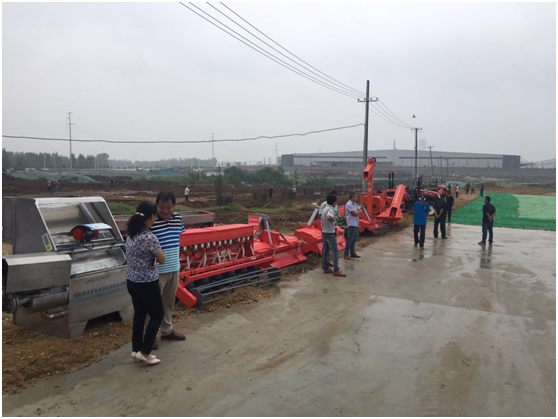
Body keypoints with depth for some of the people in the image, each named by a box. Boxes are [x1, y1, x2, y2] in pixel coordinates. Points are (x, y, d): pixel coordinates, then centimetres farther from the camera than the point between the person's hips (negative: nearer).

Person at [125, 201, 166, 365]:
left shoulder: (131, 234, 2)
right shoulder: (149, 237, -24)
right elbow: (162, 260, -12)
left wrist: (150, 263, -5)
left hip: (131, 281, 8)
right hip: (147, 283, -8)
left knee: (139, 314, 19)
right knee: (157, 314, 9)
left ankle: (136, 349, 28)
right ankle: (144, 352, 11)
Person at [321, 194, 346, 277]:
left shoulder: (325, 208, 11)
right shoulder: (330, 209, -19)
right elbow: (329, 217, -39)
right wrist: (333, 219, -20)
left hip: (324, 232, 9)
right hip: (330, 233, -9)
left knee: (326, 250, 13)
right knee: (335, 251, -5)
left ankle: (326, 268, 18)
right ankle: (336, 270, -6)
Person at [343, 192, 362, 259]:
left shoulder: (354, 204, 16)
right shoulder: (349, 204, -14)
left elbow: (361, 211, 12)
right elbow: (355, 213, -19)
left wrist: (357, 212, -8)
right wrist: (358, 212, 2)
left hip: (356, 224, 9)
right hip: (352, 224, -9)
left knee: (354, 240, 13)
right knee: (350, 239, -8)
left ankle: (352, 253, 20)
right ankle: (346, 254, -4)